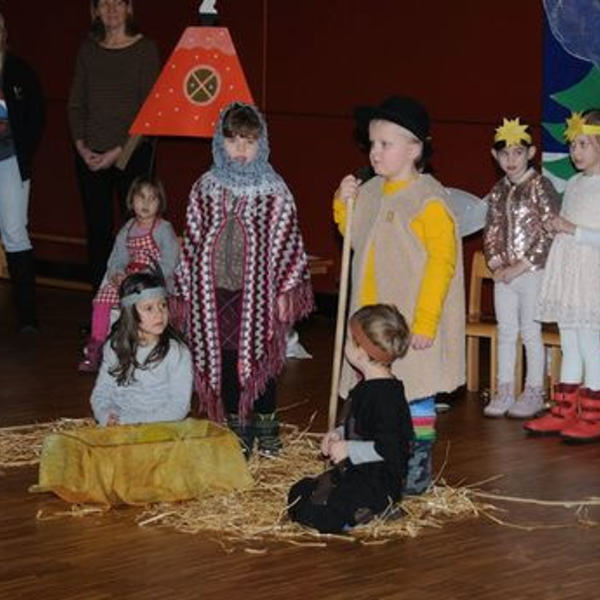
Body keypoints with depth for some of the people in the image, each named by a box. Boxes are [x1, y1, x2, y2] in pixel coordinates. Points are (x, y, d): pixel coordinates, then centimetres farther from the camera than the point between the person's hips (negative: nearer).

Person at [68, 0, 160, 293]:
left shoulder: (145, 49, -2)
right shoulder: (88, 49, 10)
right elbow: (76, 103, 12)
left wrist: (118, 151, -12)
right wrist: (81, 145, -2)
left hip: (131, 155, -4)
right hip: (90, 156, 4)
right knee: (97, 230, 5)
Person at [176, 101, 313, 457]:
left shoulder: (274, 191, -3)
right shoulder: (205, 190, 4)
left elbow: (287, 240, -2)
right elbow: (192, 241, 8)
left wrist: (285, 290, -5)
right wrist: (188, 291, 7)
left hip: (259, 290, -2)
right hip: (216, 290, 2)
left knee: (261, 357, 3)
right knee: (224, 358, 6)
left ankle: (266, 424, 18)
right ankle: (236, 427, 17)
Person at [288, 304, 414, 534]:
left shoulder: (387, 394, -23)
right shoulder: (367, 386, 11)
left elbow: (389, 448, -28)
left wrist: (349, 450, -22)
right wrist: (339, 433, 9)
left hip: (378, 481, -11)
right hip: (354, 472, 11)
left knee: (315, 514, -23)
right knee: (297, 495, 10)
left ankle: (380, 508, -7)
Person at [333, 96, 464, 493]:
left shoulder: (429, 199, -15)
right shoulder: (371, 192, 8)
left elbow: (441, 261, -18)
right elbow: (357, 240, 24)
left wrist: (425, 322, -21)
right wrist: (344, 205, 5)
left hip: (412, 323, -7)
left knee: (416, 394, 4)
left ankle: (418, 468, 16)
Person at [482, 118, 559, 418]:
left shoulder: (540, 187, -8)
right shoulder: (498, 193, 10)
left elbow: (550, 232, -13)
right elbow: (491, 233, 14)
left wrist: (522, 266, -14)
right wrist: (497, 266, -2)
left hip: (533, 272, -6)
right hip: (504, 276, 6)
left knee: (530, 332, 0)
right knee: (505, 333, 10)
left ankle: (534, 393, 8)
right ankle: (504, 392, 17)